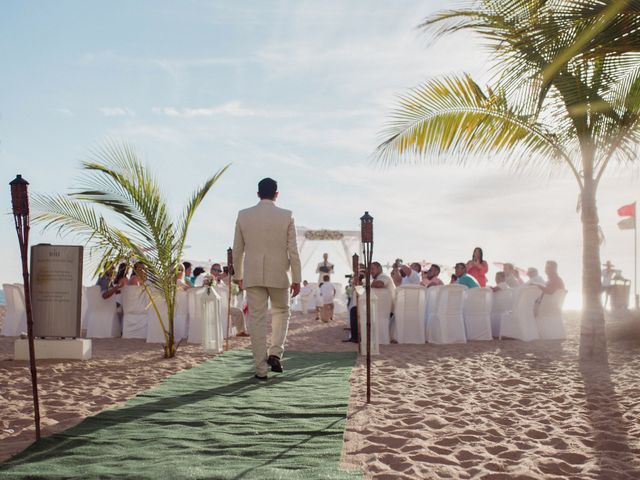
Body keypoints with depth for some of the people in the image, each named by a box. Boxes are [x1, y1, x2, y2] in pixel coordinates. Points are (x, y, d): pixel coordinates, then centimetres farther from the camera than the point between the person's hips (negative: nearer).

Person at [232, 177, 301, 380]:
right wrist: (296, 279, 4)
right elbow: (293, 251, -4)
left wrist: (238, 275, 18)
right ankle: (275, 353, 6)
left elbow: (237, 249, 6)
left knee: (257, 319, 6)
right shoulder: (287, 216, -4)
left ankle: (261, 369, 8)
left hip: (252, 276, 1)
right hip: (279, 275, -1)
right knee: (281, 312, 21)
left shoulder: (243, 215, 1)